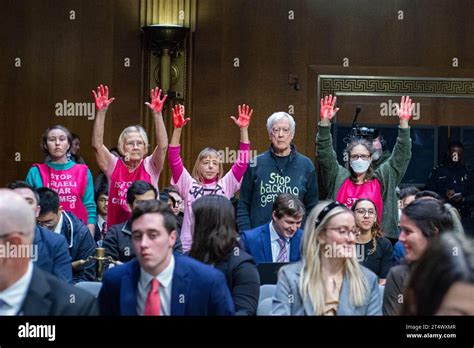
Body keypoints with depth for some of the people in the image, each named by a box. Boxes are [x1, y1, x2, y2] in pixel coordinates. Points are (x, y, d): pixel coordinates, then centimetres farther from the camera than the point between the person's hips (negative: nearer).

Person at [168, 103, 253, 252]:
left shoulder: (226, 185, 6)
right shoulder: (188, 184, 4)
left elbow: (242, 161, -1)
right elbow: (174, 160, -5)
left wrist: (243, 130, -10)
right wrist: (177, 129, -15)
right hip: (189, 248, -1)